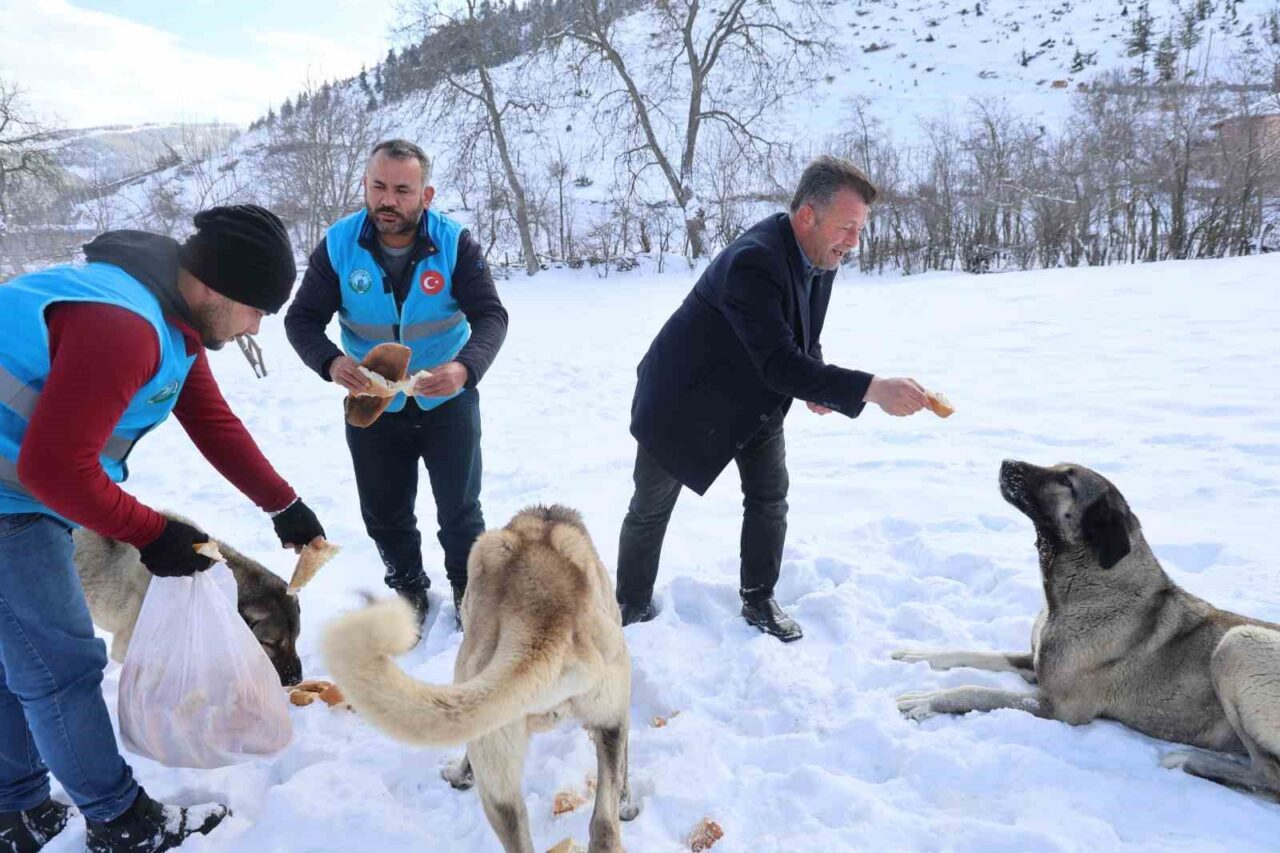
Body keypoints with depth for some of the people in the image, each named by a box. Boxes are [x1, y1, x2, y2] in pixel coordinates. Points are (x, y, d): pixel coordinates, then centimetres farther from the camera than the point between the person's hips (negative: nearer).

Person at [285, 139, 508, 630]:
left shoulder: (455, 243, -17)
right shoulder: (338, 245, -13)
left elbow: (491, 316, -21)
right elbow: (302, 319, -11)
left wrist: (466, 368, -42)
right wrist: (331, 363, -34)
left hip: (448, 402, -1)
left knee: (460, 509, 10)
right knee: (384, 515, 14)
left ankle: (468, 588, 34)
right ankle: (408, 587, 39)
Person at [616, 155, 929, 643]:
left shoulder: (820, 257, -7)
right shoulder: (753, 261, -35)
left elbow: (805, 339, 8)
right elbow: (779, 363, -42)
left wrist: (816, 386, -12)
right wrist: (872, 390, -45)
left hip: (755, 396, 7)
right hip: (685, 397, -7)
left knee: (770, 497, 5)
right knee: (651, 509, 6)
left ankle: (758, 600, 22)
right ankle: (632, 605, 25)